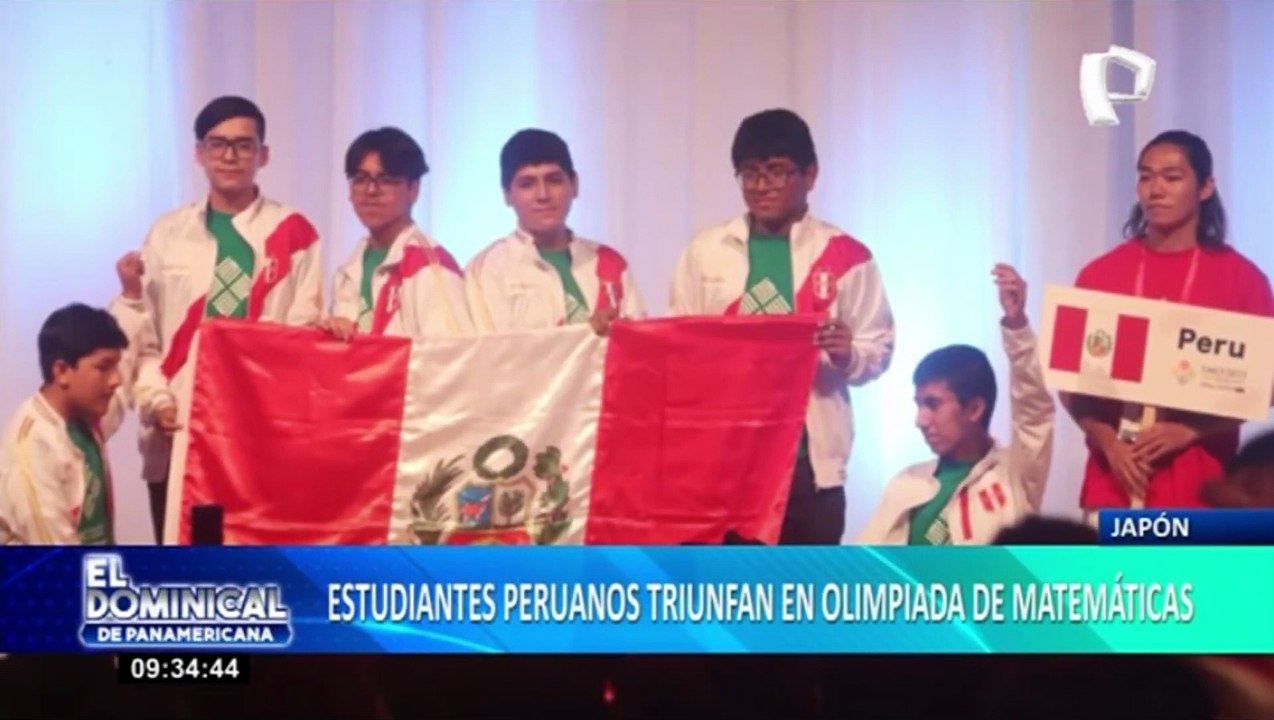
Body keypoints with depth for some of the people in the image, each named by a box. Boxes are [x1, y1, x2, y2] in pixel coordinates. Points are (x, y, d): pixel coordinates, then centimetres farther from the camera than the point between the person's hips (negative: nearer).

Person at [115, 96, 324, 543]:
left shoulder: (293, 234, 4)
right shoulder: (168, 234, 11)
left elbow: (306, 332, 1)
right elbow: (141, 331, 9)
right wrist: (156, 399, -6)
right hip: (177, 436, 2)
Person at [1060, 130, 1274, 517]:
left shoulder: (1242, 278, 2)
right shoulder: (1100, 275, 6)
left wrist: (1190, 431, -11)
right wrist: (1108, 441, -9)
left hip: (1202, 485, -1)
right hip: (1115, 480, 1)